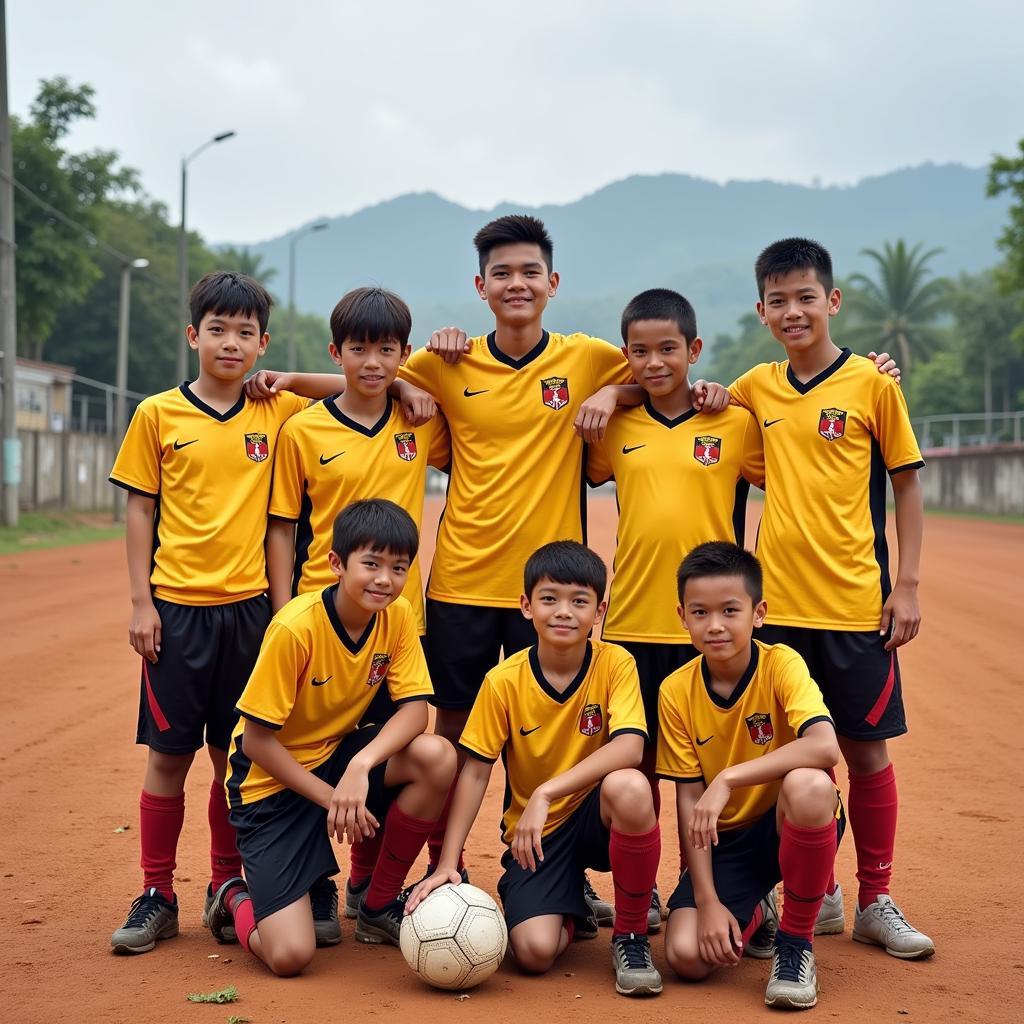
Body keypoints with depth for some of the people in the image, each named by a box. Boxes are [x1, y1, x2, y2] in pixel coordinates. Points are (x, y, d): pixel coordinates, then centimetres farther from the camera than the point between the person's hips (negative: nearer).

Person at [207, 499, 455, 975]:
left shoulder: (398, 616, -9)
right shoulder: (295, 628, -25)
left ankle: (379, 906, -3)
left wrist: (361, 766, -32)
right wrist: (331, 797, -20)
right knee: (291, 955, -19)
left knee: (437, 757, -25)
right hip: (272, 779, -5)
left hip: (336, 756, 6)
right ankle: (237, 900, 19)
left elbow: (414, 709, -15)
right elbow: (256, 741, -20)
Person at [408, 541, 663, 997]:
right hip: (534, 833, 1)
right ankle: (571, 908, 18)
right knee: (535, 951, -23)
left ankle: (631, 935, -14)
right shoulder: (504, 681, -10)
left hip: (596, 814, 0)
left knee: (629, 786, -37)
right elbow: (474, 772, -6)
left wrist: (546, 793, -35)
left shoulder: (615, 664, -12)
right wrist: (447, 863, -15)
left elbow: (629, 747, -27)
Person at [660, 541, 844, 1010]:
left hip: (792, 826, -3)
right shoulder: (676, 692, -8)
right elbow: (689, 800, -7)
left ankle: (796, 942, -15)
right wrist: (707, 900, -15)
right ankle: (755, 916, 18)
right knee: (687, 955, -20)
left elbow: (825, 747, -35)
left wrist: (728, 780, -36)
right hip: (723, 840, 3)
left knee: (808, 784, -38)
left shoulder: (781, 665, -17)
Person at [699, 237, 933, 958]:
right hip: (778, 602, 3)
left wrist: (907, 584, -4)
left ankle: (875, 903, 18)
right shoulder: (757, 388, 6)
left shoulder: (872, 383, -3)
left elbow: (907, 484, 1)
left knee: (865, 748, 5)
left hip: (855, 602, -3)